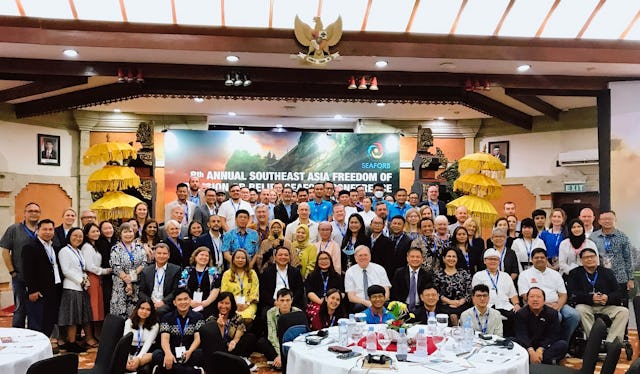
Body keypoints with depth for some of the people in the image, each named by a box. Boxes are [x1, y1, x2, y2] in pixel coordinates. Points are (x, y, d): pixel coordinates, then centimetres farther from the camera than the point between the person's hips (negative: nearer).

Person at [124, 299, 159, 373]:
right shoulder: (129, 322, 6)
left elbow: (148, 343, -10)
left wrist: (138, 358, -28)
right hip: (130, 353, 2)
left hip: (145, 354, -1)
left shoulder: (155, 325, 1)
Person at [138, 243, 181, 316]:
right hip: (150, 304, 2)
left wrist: (163, 302, -14)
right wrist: (151, 302, -6)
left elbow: (176, 291, 0)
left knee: (160, 310, -34)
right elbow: (141, 292, 12)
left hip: (165, 304, -2)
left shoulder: (175, 270, 5)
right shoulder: (146, 271, 14)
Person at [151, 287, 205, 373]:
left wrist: (189, 352, -26)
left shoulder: (197, 317, 6)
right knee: (156, 355, -30)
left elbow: (198, 338, -4)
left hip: (190, 354, -1)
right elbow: (164, 338, -7)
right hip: (172, 354, 1)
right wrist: (168, 353, -30)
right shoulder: (167, 318, 7)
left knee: (200, 353, -33)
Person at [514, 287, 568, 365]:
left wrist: (541, 349, -25)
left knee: (563, 344, -24)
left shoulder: (552, 313, -1)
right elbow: (521, 335, -15)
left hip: (545, 346, 2)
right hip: (528, 346, -1)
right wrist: (531, 351, -33)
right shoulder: (521, 314, -4)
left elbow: (552, 335, -10)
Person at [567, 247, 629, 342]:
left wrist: (608, 298, -15)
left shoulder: (607, 272, 16)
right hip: (585, 306, -2)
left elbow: (618, 293, 8)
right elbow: (573, 295, -3)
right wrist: (591, 298, -19)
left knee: (624, 311, -23)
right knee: (580, 309, -34)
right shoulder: (575, 273, 9)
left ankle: (611, 342, -28)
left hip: (606, 307, 2)